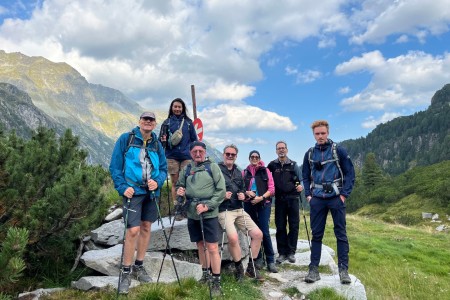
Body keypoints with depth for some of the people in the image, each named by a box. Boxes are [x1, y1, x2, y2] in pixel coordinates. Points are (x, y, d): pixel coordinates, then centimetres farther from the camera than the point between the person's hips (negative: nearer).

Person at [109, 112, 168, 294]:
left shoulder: (157, 144, 8)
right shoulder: (125, 139, -4)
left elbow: (163, 168, 9)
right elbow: (115, 166, -5)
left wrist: (158, 182, -11)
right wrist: (122, 187, -15)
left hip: (151, 192, 5)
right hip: (133, 191, -5)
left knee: (146, 227, 12)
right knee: (133, 230, -11)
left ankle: (139, 266, 27)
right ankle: (126, 272, 6)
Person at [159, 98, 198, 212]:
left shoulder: (188, 122, 8)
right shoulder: (167, 122, 7)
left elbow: (194, 139, 12)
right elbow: (161, 140, 10)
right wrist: (164, 141, -12)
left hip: (186, 156, 0)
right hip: (172, 156, 0)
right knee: (175, 183, 4)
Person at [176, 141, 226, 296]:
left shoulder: (213, 167, -1)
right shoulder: (185, 170, 10)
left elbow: (221, 190, -6)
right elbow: (179, 186, 19)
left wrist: (207, 206, -15)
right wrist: (180, 191, -5)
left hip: (209, 214, -4)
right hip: (192, 214, 4)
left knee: (212, 247, -4)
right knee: (200, 244, 16)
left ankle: (216, 281, 7)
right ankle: (205, 274, 32)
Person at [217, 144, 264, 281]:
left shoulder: (238, 172, 17)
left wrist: (243, 195, 5)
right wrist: (221, 195, -20)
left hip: (239, 209, 7)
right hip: (224, 210, -7)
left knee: (258, 234, -2)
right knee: (233, 238, -29)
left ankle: (251, 267, 17)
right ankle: (239, 268, -1)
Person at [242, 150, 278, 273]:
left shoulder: (265, 171, 5)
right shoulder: (245, 172, 10)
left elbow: (272, 189, 0)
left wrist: (261, 198, -12)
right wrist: (246, 193, -11)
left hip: (264, 204, -2)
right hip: (249, 204, 2)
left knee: (264, 232, -9)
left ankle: (270, 261, -1)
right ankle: (257, 259, 17)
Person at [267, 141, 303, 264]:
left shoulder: (293, 165, 7)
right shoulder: (272, 165, 7)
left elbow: (301, 180, 6)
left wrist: (301, 186, -14)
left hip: (293, 198, 0)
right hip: (279, 199, 0)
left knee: (294, 226, 2)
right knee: (280, 227, 3)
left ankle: (291, 252, 14)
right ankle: (282, 252, 13)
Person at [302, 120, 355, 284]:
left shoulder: (339, 150, -1)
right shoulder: (309, 154, 7)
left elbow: (350, 173, -1)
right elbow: (306, 176, 14)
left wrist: (344, 194, -8)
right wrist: (308, 195, 3)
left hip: (335, 198, -2)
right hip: (317, 199, 2)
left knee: (341, 234, 4)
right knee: (316, 234, 6)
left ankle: (343, 269, 13)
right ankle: (314, 269, 12)